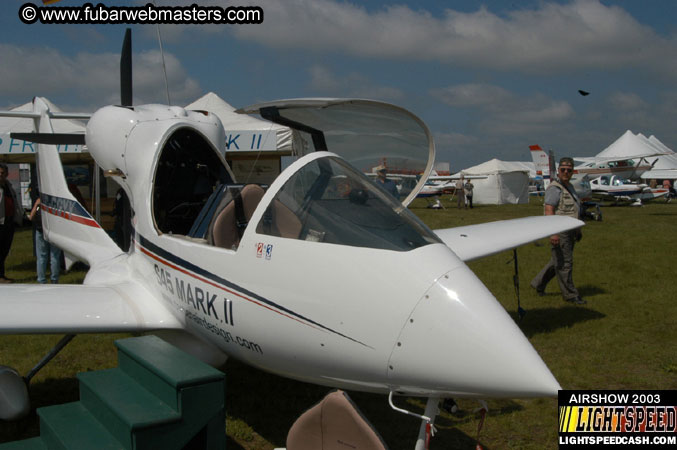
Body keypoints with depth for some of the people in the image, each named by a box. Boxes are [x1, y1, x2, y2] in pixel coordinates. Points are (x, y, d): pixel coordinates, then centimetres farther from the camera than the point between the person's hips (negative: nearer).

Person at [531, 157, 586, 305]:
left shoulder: (570, 187, 16)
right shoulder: (555, 188, -14)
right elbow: (549, 211, -22)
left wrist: (578, 229, 26)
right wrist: (553, 233, -29)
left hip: (569, 231, 9)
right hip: (559, 231, -9)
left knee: (557, 261, 15)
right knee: (564, 263, -2)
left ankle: (538, 283, 28)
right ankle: (570, 294, 6)